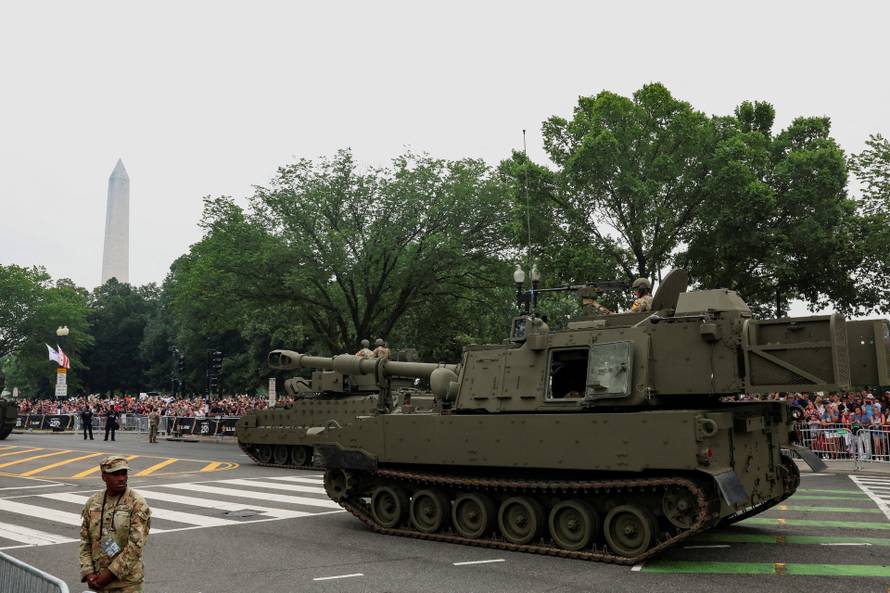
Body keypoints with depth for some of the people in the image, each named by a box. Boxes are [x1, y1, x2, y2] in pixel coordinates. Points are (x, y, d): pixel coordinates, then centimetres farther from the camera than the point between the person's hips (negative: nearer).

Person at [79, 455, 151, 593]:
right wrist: (88, 574, -4)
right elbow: (85, 541, 6)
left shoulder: (137, 504, -11)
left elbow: (135, 546, -15)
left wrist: (110, 574, -14)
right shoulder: (92, 502, 4)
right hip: (97, 581, 4)